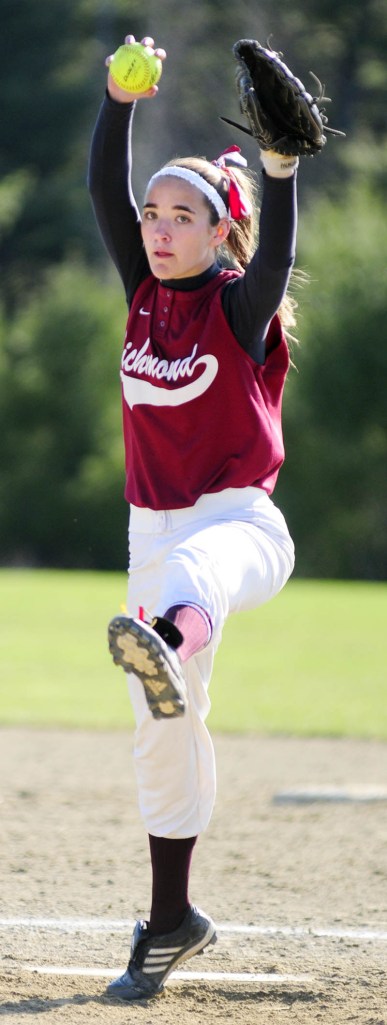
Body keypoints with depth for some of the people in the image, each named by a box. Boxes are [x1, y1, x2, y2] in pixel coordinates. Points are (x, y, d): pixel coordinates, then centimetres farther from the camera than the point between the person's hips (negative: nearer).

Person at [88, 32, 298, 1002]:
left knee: (189, 564, -43)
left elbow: (276, 251, -26)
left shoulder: (241, 305, -4)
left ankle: (165, 646, -79)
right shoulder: (146, 291, 10)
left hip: (241, 527, -6)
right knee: (163, 734, 9)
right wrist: (121, 101, -18)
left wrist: (280, 167, -43)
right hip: (156, 534, 6)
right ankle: (171, 920, 19)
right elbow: (105, 190, -2)